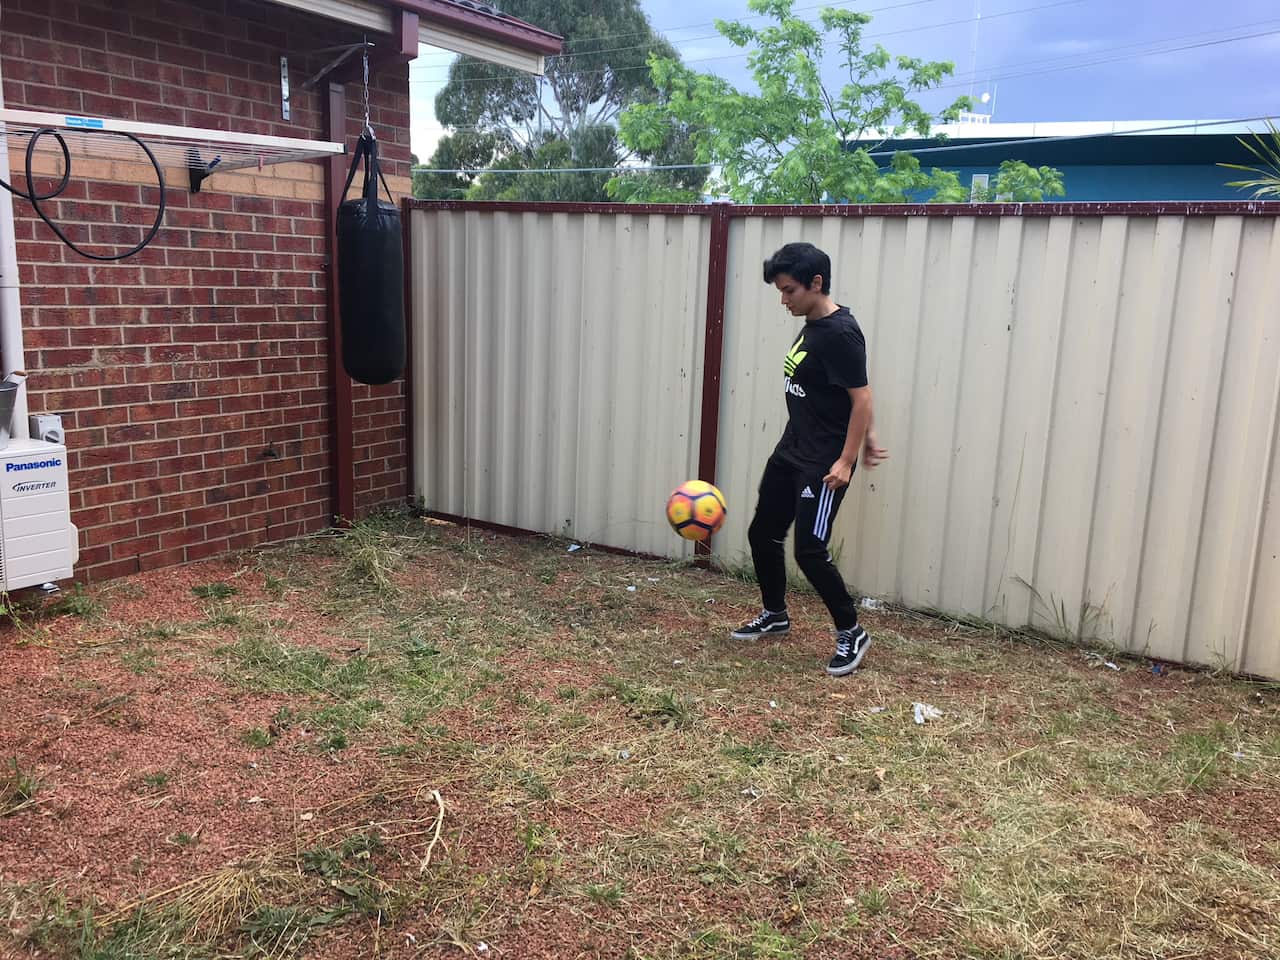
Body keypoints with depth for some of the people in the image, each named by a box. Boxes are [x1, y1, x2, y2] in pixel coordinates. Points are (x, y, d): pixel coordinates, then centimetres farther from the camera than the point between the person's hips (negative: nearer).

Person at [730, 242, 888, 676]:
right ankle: (775, 615, 35)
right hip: (791, 452, 10)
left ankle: (851, 633, 12)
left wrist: (846, 460, -21)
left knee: (810, 550, -7)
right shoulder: (812, 325, 8)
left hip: (823, 463, -10)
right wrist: (867, 439, 16)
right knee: (763, 534, 15)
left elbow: (862, 398, -21)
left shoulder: (840, 333, -20)